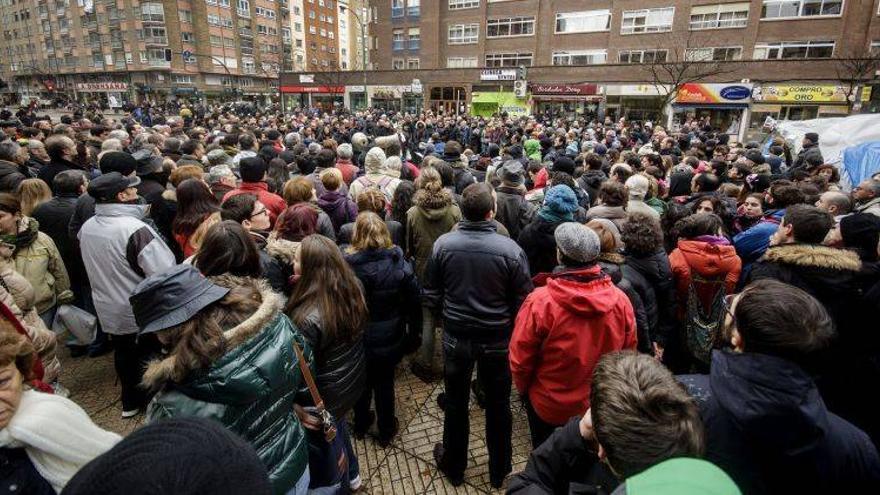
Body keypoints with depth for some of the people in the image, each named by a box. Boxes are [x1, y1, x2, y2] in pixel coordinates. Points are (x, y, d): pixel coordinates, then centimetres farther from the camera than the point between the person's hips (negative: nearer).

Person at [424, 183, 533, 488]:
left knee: (455, 403, 20)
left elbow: (431, 295, -4)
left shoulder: (443, 244, -14)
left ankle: (453, 466, 41)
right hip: (498, 339, -1)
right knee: (498, 405, 20)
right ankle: (498, 471, 40)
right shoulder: (510, 249, -19)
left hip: (456, 337, 1)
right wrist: (512, 327, 9)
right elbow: (523, 300, -11)